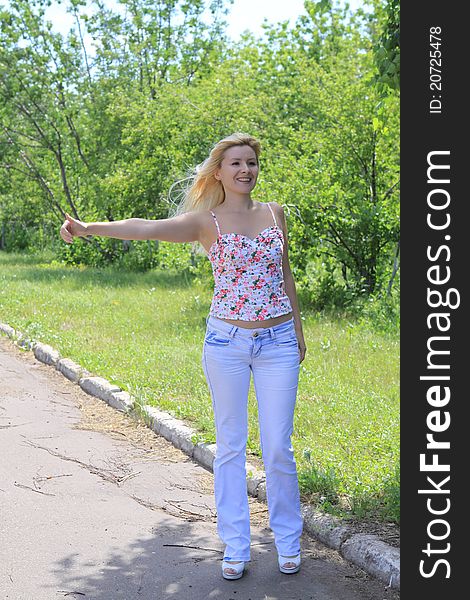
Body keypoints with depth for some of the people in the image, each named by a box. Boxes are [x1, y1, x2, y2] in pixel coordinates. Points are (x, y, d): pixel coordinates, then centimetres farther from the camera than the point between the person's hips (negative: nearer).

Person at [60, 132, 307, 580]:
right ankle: (235, 547, 18)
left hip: (278, 342, 2)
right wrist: (91, 228, -34)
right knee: (230, 445, 6)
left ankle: (287, 540, 22)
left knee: (277, 447, 3)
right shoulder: (206, 221, -4)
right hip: (226, 341, -2)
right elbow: (148, 228, -20)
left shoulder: (274, 213, 7)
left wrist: (298, 331, 18)